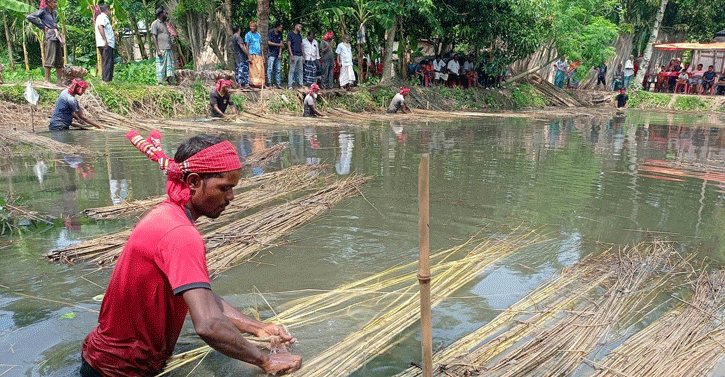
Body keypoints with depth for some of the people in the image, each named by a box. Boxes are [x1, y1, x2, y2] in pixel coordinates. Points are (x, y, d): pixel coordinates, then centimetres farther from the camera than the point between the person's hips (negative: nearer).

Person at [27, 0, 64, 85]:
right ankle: (47, 80, -8)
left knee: (59, 61, 6)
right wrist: (42, 26, -6)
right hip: (50, 38, -7)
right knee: (49, 59, -10)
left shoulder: (54, 13, 20)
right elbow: (29, 17, -10)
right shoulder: (43, 11, -1)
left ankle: (60, 81, 9)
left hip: (57, 38, 7)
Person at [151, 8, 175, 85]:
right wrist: (158, 50, -15)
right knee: (161, 66, -6)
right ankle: (160, 82, -3)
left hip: (168, 49, 7)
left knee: (170, 65, 3)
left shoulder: (164, 24, 21)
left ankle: (169, 80, 6)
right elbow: (154, 38, -7)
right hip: (161, 50, -7)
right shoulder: (155, 24, -2)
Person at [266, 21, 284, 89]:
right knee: (270, 69, -5)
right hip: (271, 54, -5)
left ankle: (278, 84, 8)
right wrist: (278, 44, -8)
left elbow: (280, 43, 8)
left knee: (278, 70, 5)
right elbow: (269, 42, -10)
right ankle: (269, 83, -1)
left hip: (278, 54, 5)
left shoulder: (280, 33, 11)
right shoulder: (270, 32, -5)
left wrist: (280, 53, 0)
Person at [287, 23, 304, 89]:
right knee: (292, 70, -7)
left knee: (300, 71, 7)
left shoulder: (300, 36, 19)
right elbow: (289, 45, -6)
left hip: (300, 56, 7)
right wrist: (291, 55, -14)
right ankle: (290, 85, -4)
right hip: (294, 55, -7)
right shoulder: (291, 34, -1)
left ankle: (300, 84, 11)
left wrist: (303, 56, 14)